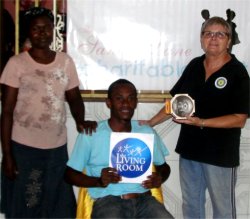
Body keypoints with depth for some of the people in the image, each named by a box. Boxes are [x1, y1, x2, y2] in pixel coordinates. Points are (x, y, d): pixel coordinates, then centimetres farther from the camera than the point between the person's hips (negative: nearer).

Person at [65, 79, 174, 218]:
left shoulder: (147, 133, 13)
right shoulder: (91, 134, 1)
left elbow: (164, 166, 23)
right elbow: (70, 173, 5)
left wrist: (160, 178, -1)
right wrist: (99, 181, -14)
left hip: (144, 199, 3)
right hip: (108, 201, -3)